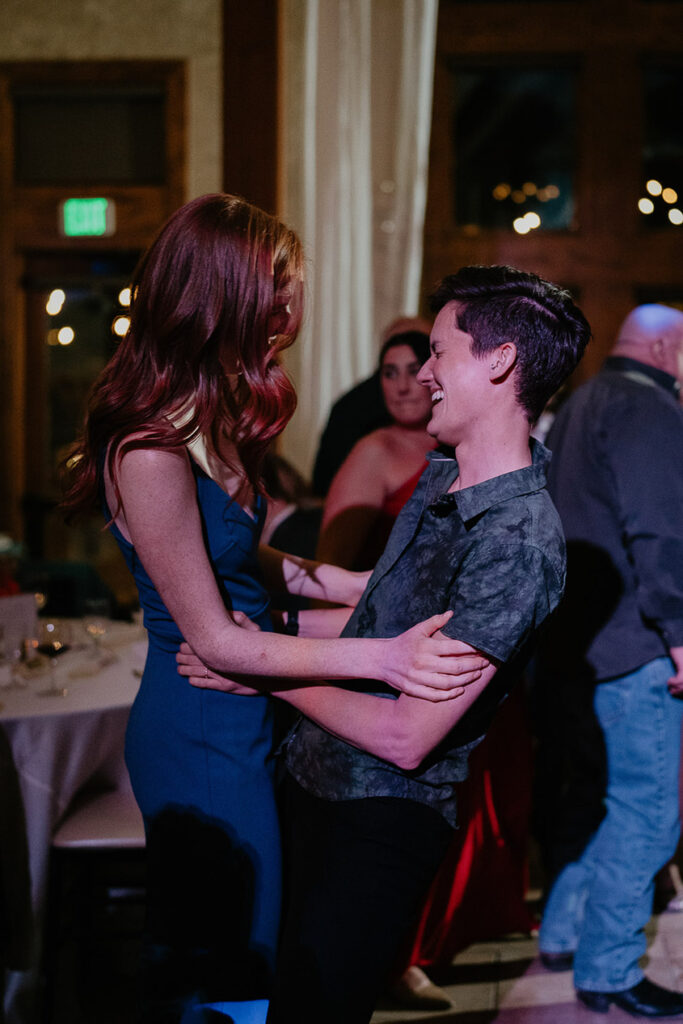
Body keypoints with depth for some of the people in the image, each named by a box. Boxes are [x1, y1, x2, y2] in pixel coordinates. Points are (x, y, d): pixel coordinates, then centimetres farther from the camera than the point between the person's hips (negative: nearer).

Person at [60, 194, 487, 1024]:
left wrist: (365, 586, 4)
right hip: (204, 742, -9)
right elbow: (217, 640, -21)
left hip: (237, 722, 9)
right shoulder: (152, 455, -25)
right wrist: (379, 656, -24)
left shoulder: (206, 424, 4)